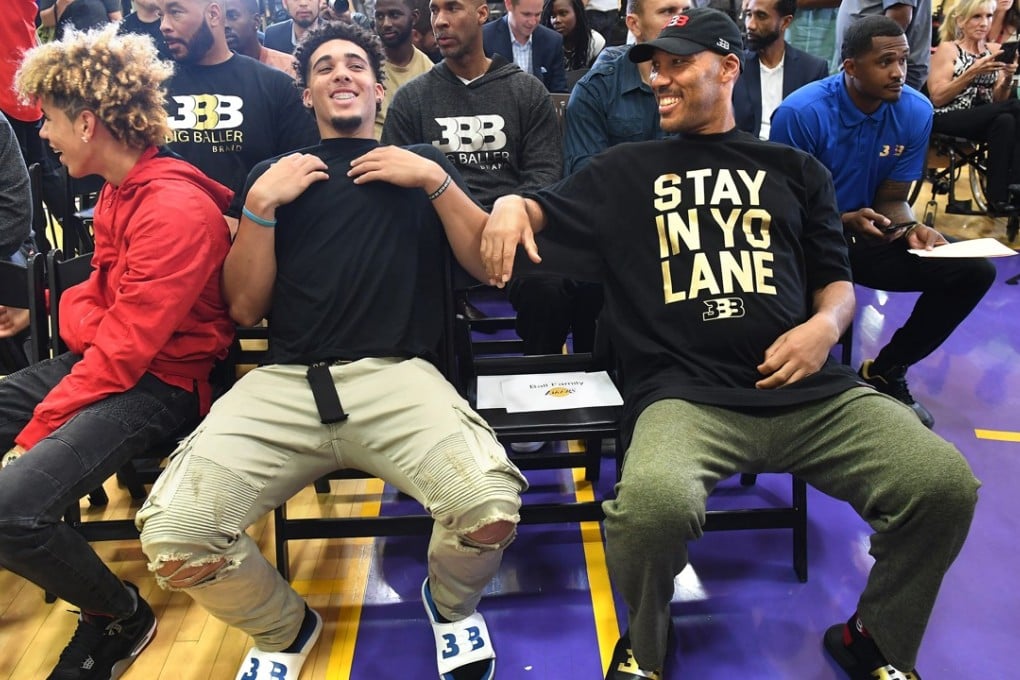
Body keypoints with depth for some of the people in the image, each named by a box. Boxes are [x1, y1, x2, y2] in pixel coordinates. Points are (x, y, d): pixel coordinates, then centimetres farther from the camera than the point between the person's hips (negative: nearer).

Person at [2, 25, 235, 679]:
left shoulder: (176, 209, -20)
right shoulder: (119, 189, 10)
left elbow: (123, 352, -22)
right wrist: (85, 318, 1)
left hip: (161, 381, -9)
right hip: (103, 355, 9)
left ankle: (121, 616, 5)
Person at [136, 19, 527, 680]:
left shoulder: (421, 164, 20)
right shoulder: (274, 174, 22)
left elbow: (489, 265, 8)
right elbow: (245, 307, 13)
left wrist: (435, 179, -1)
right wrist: (261, 204, 2)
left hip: (396, 375, -1)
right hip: (284, 381, 2)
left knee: (491, 510, -30)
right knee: (171, 535, -21)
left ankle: (452, 603, 10)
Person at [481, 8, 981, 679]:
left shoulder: (795, 169, 21)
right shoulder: (628, 170, 18)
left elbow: (836, 280, 21)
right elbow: (547, 214, 18)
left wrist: (825, 325, -2)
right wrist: (513, 203, -6)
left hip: (812, 390, 3)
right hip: (686, 392, -2)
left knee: (945, 483, -20)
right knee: (654, 500, -34)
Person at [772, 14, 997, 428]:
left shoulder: (916, 111, -5)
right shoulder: (801, 112, -19)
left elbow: (892, 199, 3)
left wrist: (912, 228, -20)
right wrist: (845, 221, -30)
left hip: (870, 236, 5)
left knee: (973, 271, -9)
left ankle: (887, 370, 9)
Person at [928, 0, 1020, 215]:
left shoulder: (994, 50, 16)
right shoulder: (947, 49, 1)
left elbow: (998, 100, 14)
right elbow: (936, 98, -10)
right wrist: (973, 72, -18)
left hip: (985, 120, 4)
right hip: (949, 119, -4)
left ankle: (1001, 197, -29)